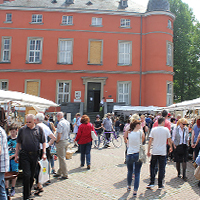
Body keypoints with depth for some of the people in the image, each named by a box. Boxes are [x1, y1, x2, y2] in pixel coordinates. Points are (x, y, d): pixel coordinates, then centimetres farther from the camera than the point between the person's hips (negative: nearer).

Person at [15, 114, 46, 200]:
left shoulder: (39, 129, 4)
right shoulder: (22, 130, 3)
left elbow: (43, 142, 7)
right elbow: (18, 143, 9)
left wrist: (44, 153, -3)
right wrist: (16, 155, 6)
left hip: (35, 154, 1)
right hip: (24, 155, -1)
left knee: (32, 175, 11)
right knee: (27, 175, -7)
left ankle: (28, 192, 30)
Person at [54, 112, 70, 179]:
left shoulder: (60, 123, -18)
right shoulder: (67, 122, 8)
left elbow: (59, 135, -22)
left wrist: (57, 141, -9)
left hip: (61, 142, -9)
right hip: (66, 141, 9)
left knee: (62, 158, 0)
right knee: (62, 158, 17)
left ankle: (65, 175, 7)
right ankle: (59, 172, 29)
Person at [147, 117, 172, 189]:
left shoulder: (153, 129, -2)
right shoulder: (166, 129, -3)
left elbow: (150, 141, -2)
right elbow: (169, 140, 5)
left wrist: (148, 151, 5)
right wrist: (171, 147, 24)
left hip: (154, 152, 1)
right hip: (163, 152, -1)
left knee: (152, 167, 14)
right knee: (161, 168, 7)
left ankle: (151, 183, 8)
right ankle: (160, 185, 12)